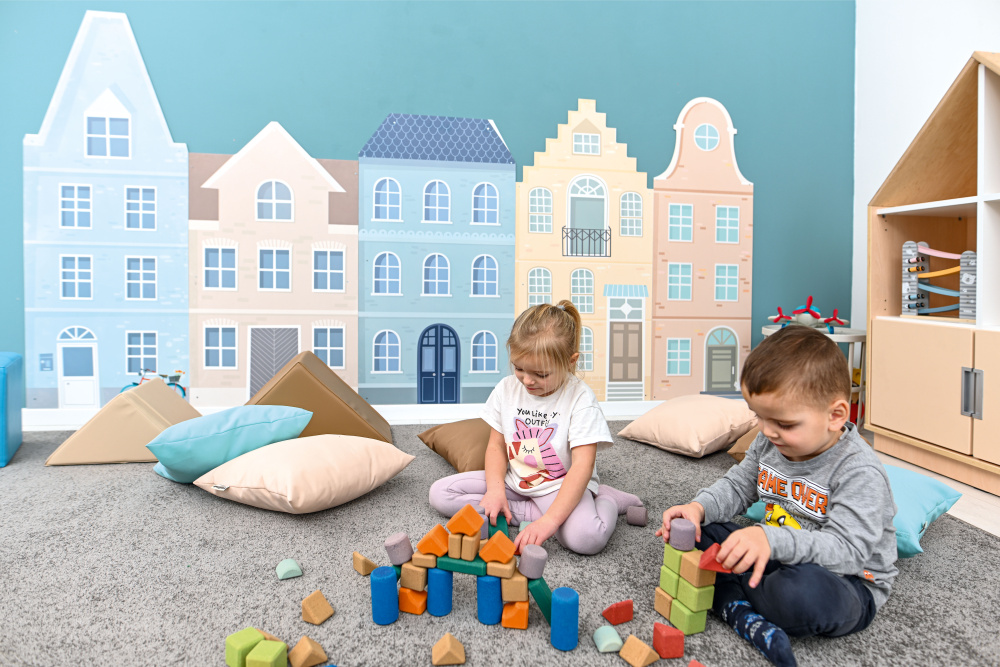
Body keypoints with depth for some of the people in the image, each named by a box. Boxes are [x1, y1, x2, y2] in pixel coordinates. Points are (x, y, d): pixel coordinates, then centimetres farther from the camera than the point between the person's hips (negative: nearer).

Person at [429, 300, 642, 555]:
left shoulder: (580, 399, -18)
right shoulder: (506, 388, -3)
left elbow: (582, 465, -24)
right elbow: (496, 446, 4)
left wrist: (549, 520, -33)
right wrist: (495, 489, -15)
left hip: (560, 486, -6)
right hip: (513, 480, 6)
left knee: (587, 537, -38)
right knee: (440, 493, -11)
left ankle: (606, 500, -1)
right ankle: (534, 512, -12)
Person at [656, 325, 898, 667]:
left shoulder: (860, 471, -24)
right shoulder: (769, 444, -2)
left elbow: (846, 550, -32)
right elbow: (736, 487, 10)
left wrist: (773, 541, -48)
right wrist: (699, 508, -12)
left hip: (848, 581, -7)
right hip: (778, 559, 7)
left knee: (805, 592, -42)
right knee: (692, 528, -3)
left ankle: (728, 593, -13)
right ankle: (742, 614, -21)